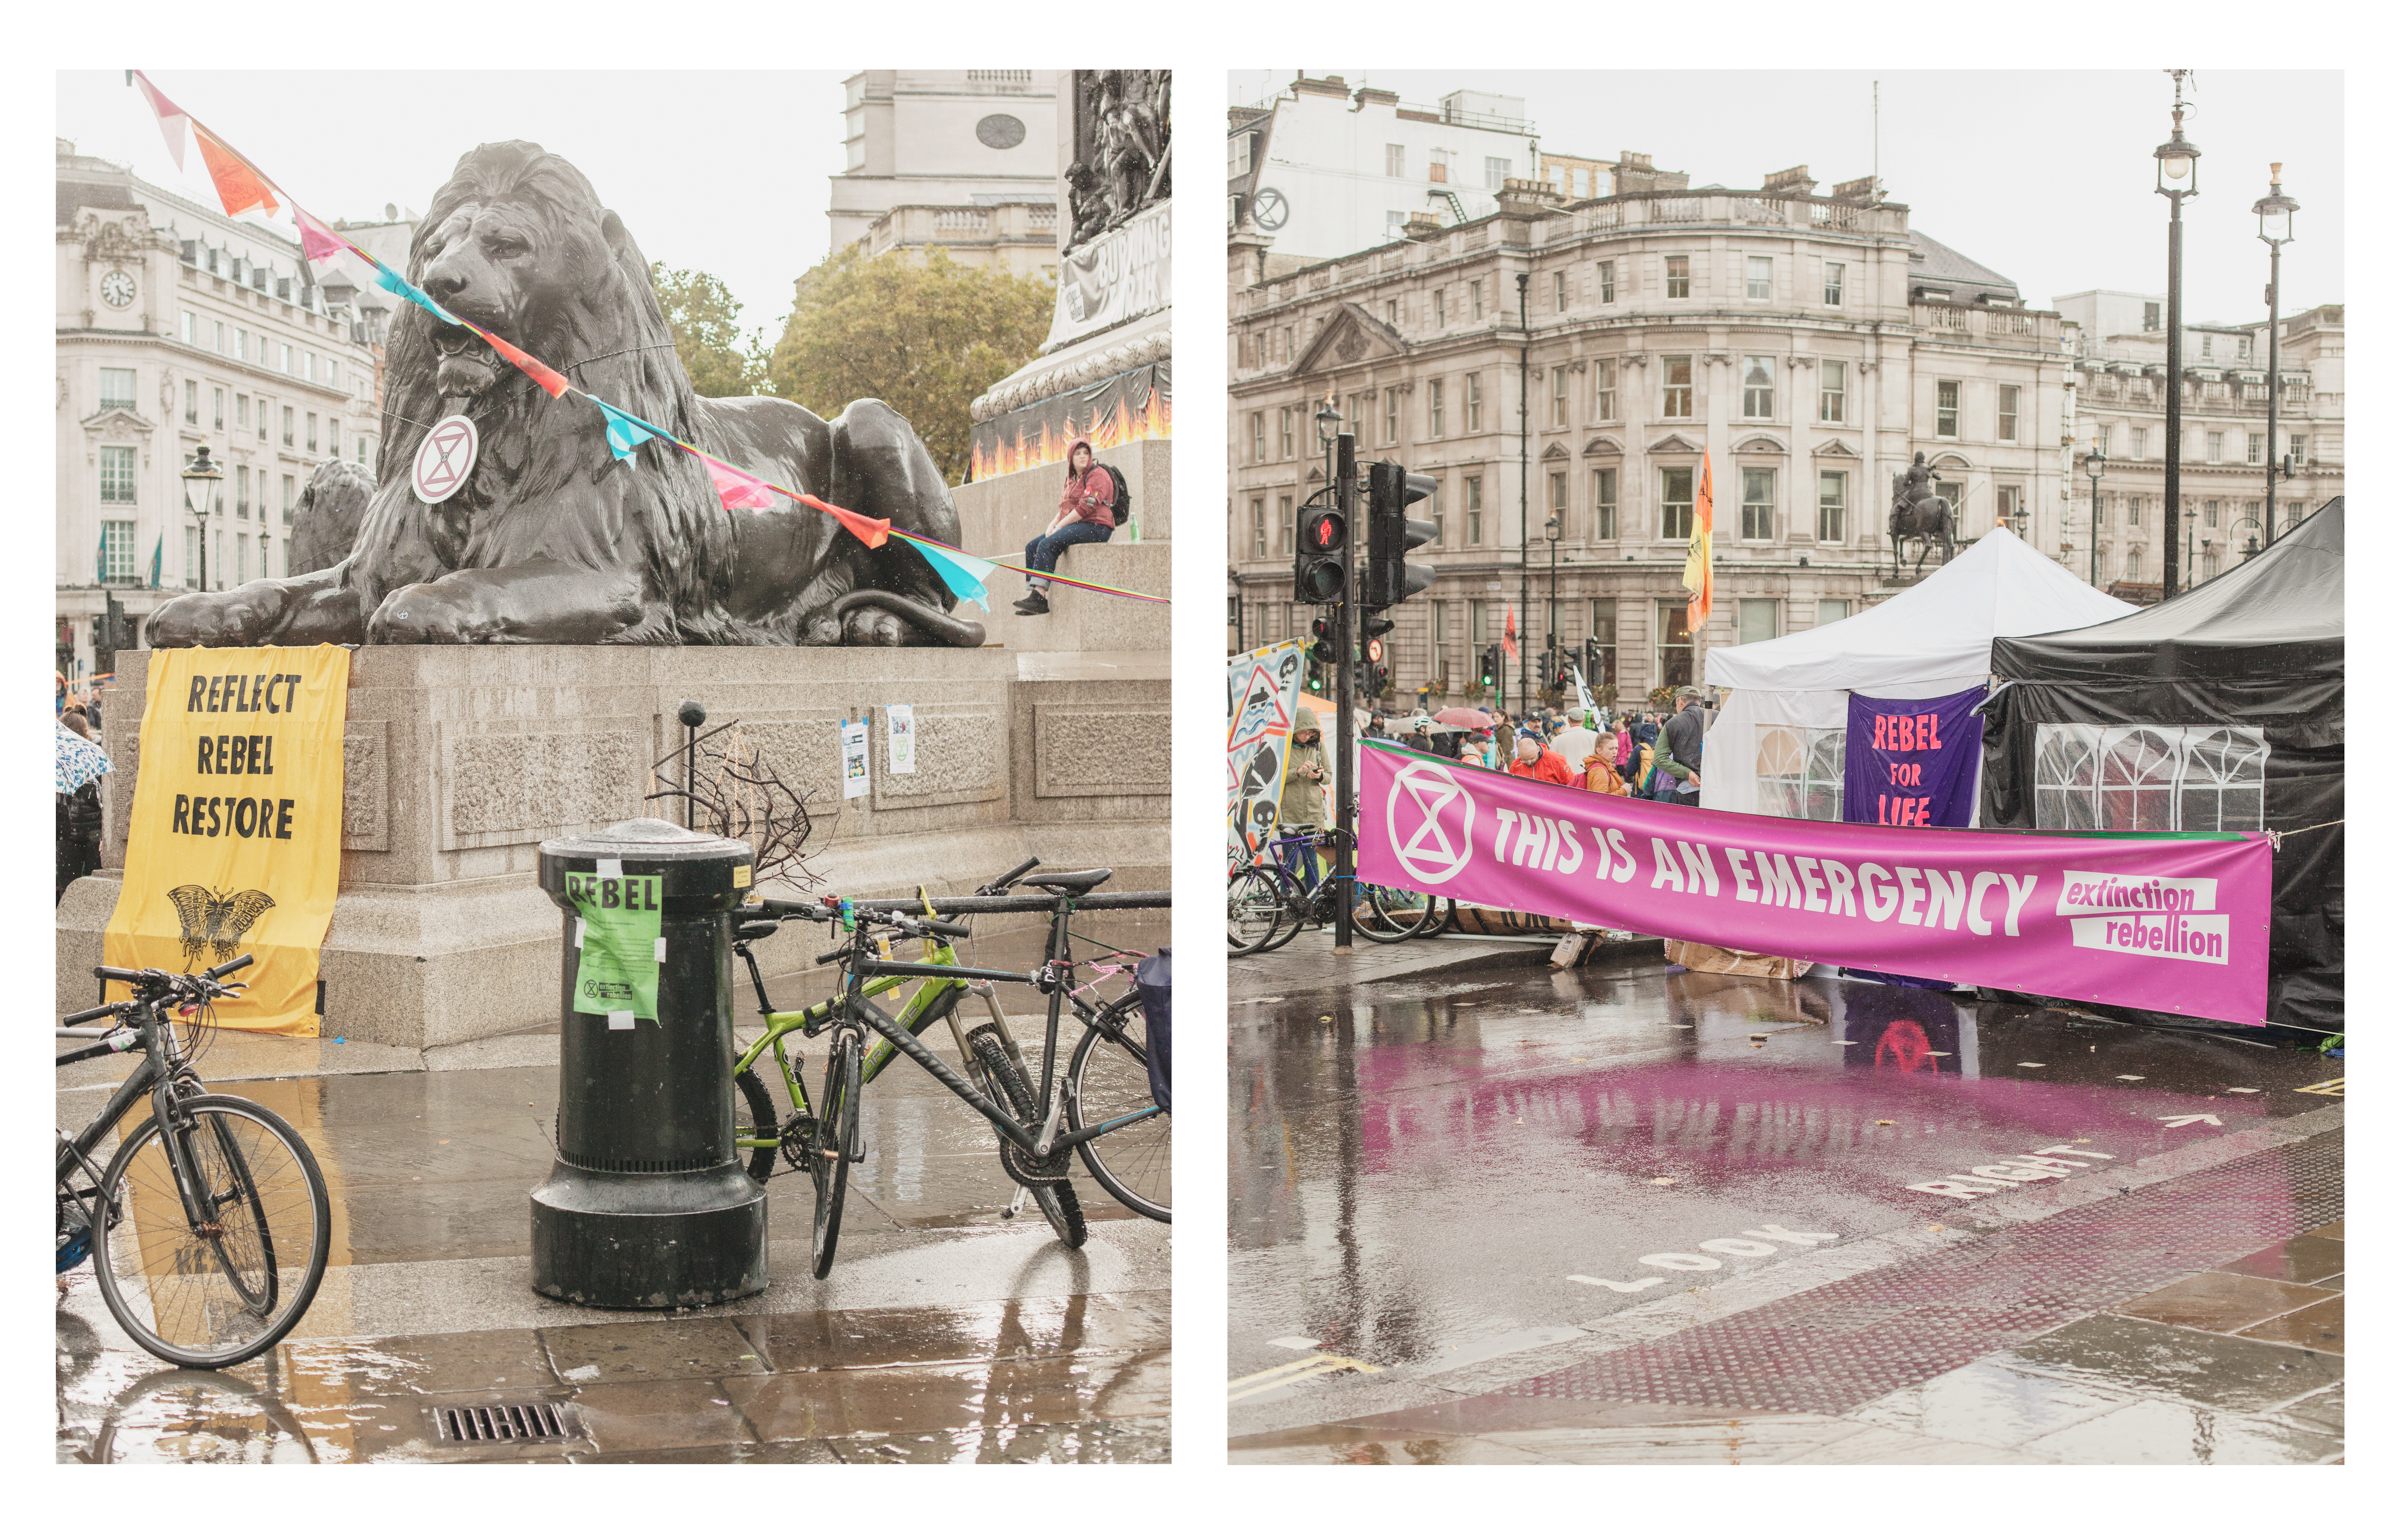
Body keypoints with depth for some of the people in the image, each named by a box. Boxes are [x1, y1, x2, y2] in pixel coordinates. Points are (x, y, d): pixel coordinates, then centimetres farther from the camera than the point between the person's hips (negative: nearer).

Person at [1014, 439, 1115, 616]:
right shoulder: (1073, 478, 22)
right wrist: (1052, 525, 2)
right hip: (1074, 526, 10)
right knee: (1031, 547, -1)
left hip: (1095, 527, -10)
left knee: (1047, 544, -28)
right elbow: (1064, 508, 23)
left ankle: (1039, 597, -35)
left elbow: (1085, 507, -17)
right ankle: (1034, 596, -10)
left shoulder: (1097, 475, -7)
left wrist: (1060, 525, -16)